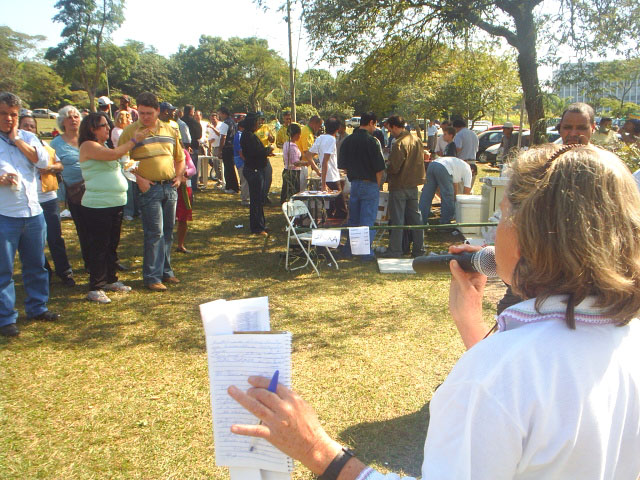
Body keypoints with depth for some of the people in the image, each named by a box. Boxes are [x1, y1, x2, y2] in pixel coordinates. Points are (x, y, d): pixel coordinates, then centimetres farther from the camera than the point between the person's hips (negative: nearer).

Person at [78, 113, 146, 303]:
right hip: (97, 206, -9)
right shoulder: (88, 146, -10)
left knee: (112, 245, 16)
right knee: (99, 246, -3)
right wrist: (134, 140, -12)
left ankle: (111, 280, 29)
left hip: (116, 204, 9)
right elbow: (114, 154, -22)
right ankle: (95, 288, 5)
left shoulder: (103, 146, 18)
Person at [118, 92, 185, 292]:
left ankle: (165, 271, 24)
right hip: (149, 188, -5)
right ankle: (152, 277, 2)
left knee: (168, 232, 11)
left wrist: (178, 176, 8)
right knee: (154, 233, -7)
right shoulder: (130, 132, -3)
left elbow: (179, 157, 23)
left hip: (169, 187, 5)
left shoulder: (170, 131, 12)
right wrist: (138, 179, -15)